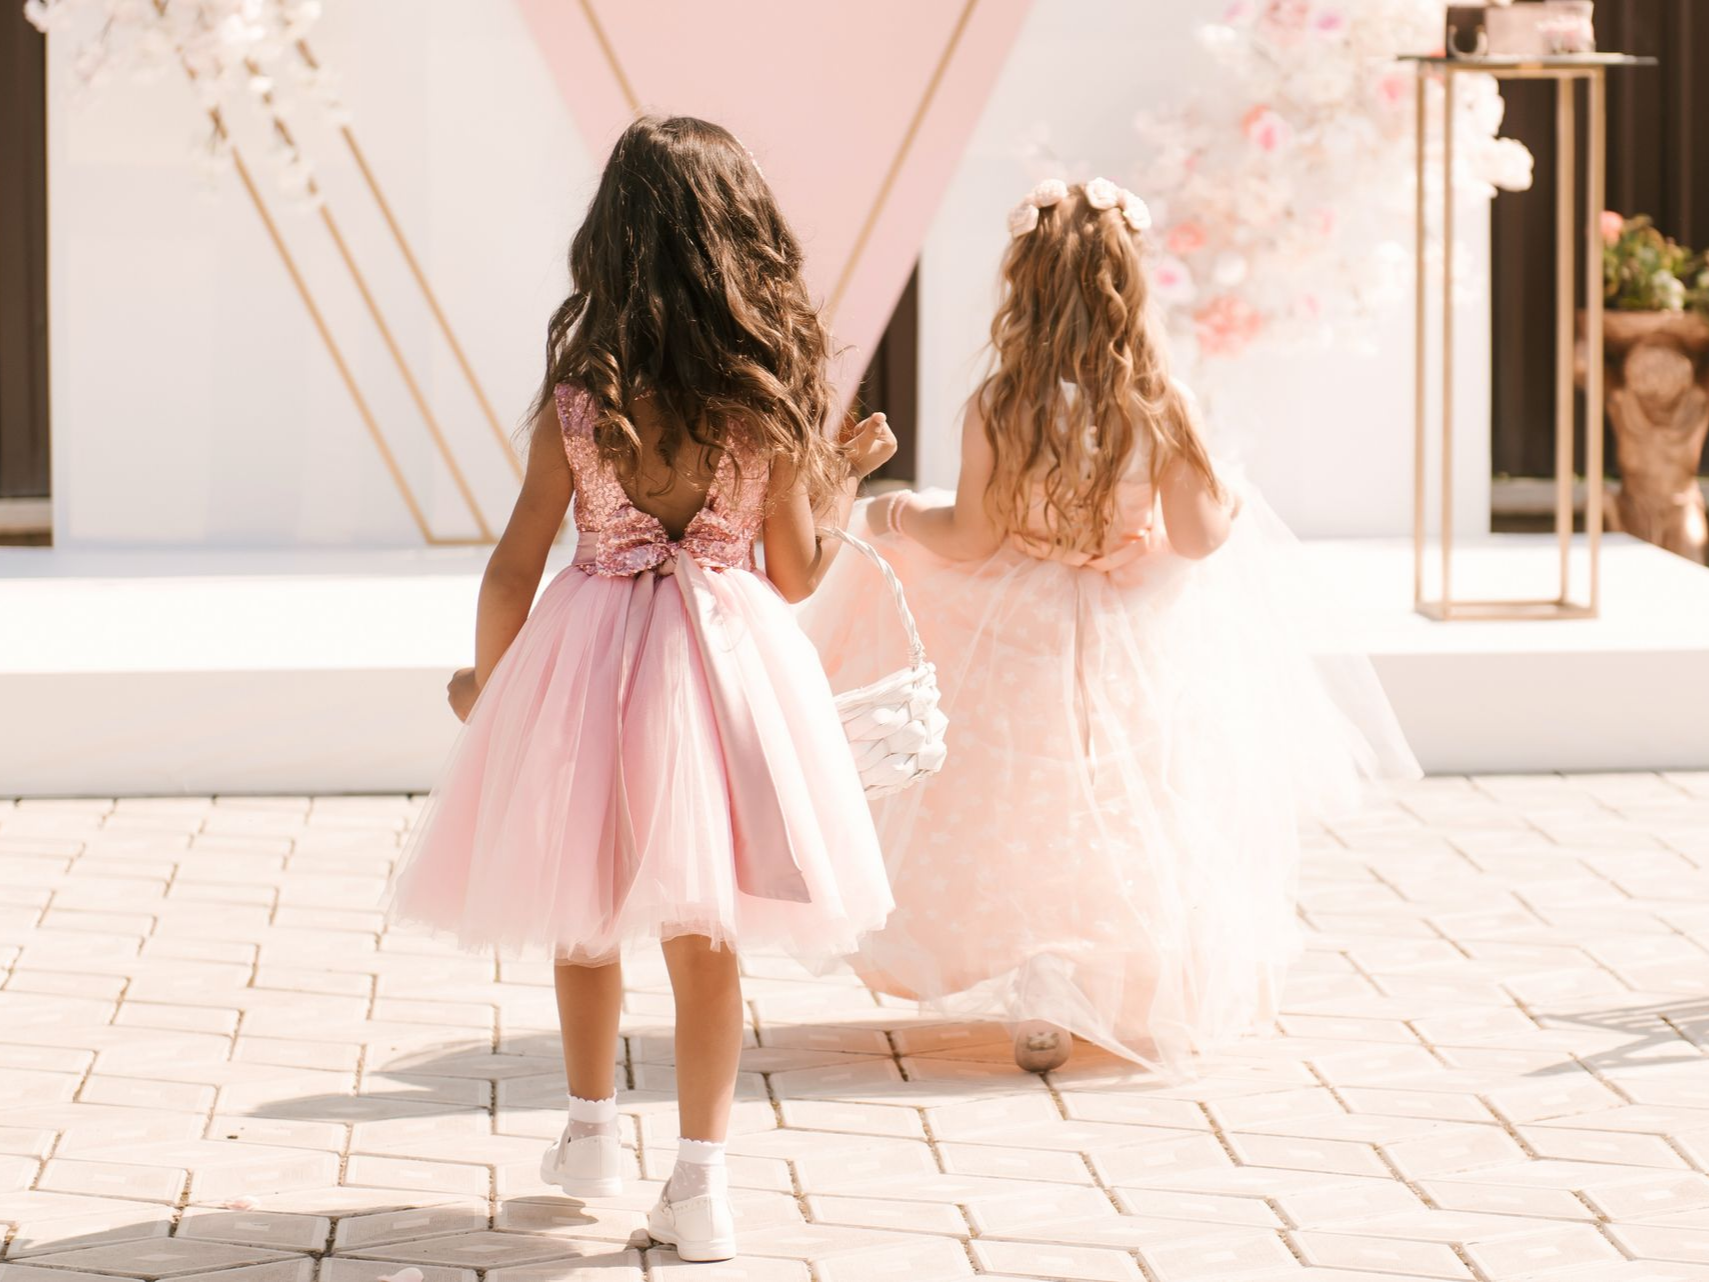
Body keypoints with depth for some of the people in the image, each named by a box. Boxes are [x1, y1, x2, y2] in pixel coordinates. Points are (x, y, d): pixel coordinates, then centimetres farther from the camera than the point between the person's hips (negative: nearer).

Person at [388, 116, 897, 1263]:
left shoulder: (578, 393, -8)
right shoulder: (775, 394, -6)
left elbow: (517, 565, -4)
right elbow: (796, 574, -1)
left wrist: (485, 681, 13)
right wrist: (843, 480, 16)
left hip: (588, 656, 0)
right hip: (726, 658, 0)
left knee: (582, 909, 20)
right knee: (705, 930, 7)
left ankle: (593, 1130, 33)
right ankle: (700, 1179, 3)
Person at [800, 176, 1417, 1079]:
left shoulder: (996, 409, -17)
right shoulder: (1160, 406, -14)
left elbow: (972, 538, -9)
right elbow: (1195, 536, -8)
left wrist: (903, 517, 11)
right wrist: (1231, 507, 14)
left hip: (1023, 634, -1)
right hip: (1134, 640, 1)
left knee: (1025, 823, 12)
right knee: (1136, 817, 16)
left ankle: (1039, 1013, 12)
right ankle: (1171, 1004, 24)